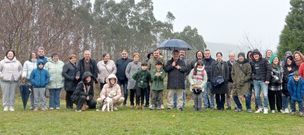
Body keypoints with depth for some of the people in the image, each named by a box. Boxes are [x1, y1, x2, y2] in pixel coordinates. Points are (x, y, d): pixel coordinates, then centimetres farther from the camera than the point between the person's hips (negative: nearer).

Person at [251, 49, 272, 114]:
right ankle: (260, 107, 18)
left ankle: (265, 108, 6)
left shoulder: (264, 61, -3)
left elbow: (269, 70, -7)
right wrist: (253, 77, 3)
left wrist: (267, 79, -12)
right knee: (257, 95, 6)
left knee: (265, 95, -7)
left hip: (263, 81, -4)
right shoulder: (252, 62, 10)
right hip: (256, 81, 4)